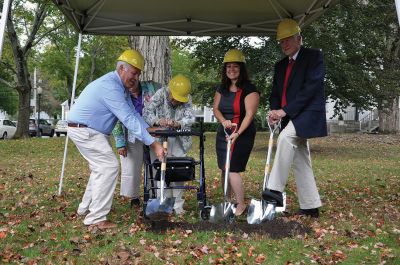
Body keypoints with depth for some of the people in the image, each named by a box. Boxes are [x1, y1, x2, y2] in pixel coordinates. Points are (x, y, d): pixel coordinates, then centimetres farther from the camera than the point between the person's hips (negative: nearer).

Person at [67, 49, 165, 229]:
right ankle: (96, 218, -9)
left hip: (93, 131, 11)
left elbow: (132, 113, 7)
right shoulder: (110, 86, -26)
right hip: (84, 130, -11)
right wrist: (153, 143, -31)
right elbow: (128, 119, -31)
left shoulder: (122, 87, 7)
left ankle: (86, 208, 30)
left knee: (102, 167, 18)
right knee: (109, 167, -14)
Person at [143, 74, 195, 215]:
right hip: (159, 140, -2)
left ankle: (177, 205, 16)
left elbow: (191, 117, -15)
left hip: (178, 141, 2)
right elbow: (146, 111, -17)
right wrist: (157, 121, -38)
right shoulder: (161, 94, -9)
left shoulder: (187, 99, -3)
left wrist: (177, 124, -36)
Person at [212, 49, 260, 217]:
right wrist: (223, 120, -14)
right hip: (223, 133, 7)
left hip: (242, 134, -7)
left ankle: (241, 204, 6)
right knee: (224, 169, 11)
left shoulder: (249, 89, -11)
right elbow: (215, 108, 7)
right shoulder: (222, 88, 9)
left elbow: (250, 114, -18)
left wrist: (238, 133, -28)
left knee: (232, 169, -10)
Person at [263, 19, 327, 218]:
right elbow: (275, 93, 14)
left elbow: (311, 87, -15)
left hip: (308, 113, -7)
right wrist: (275, 111, -9)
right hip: (290, 118, 7)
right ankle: (310, 206, 14)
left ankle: (275, 189, -31)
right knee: (300, 162, 7)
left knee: (285, 137, -32)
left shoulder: (314, 56, -2)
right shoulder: (280, 65, 18)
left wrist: (285, 110, -20)